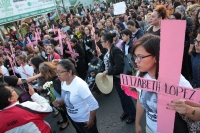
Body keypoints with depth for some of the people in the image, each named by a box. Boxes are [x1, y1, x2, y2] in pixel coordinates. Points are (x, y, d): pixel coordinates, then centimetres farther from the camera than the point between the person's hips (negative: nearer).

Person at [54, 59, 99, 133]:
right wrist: (59, 102, -10)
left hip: (85, 119, -7)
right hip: (73, 119, 7)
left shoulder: (80, 85, -33)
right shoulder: (63, 82, -8)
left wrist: (91, 121, -17)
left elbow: (94, 105, -28)